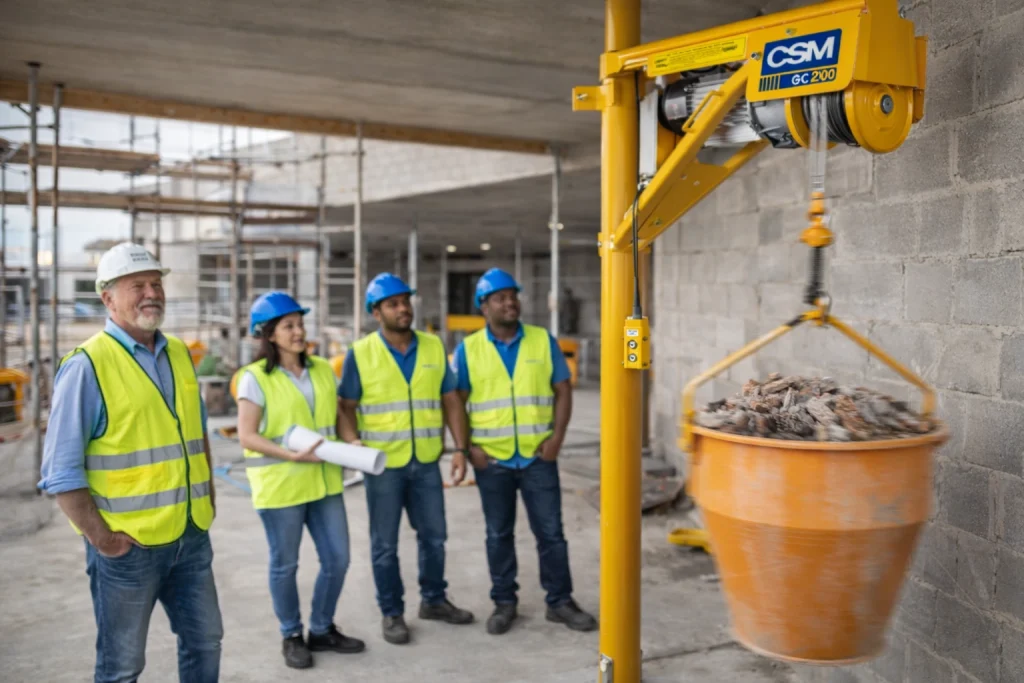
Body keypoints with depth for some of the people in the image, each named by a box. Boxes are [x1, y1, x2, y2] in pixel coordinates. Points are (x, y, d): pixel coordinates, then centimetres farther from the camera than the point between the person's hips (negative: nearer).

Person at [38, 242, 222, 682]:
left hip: (191, 535, 6)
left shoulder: (180, 355, 7)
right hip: (128, 544, -6)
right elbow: (61, 471, -14)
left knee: (205, 641, 18)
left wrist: (208, 495, 11)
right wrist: (99, 536, -16)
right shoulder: (87, 365, -13)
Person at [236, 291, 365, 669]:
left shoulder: (323, 369, 7)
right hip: (279, 485, -5)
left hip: (324, 481, 5)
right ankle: (292, 636, 29)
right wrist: (292, 456, -22)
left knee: (337, 558, 9)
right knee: (285, 564, 9)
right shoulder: (255, 378, -9)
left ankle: (322, 630, 29)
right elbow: (247, 436, -12)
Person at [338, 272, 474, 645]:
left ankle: (434, 599, 35)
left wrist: (460, 448, -1)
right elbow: (346, 406, -4)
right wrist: (353, 442, -22)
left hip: (426, 462, 3)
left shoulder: (433, 347, 3)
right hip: (383, 464, -3)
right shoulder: (360, 354, -6)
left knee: (434, 535, 15)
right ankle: (391, 612, 25)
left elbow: (451, 400, 6)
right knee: (385, 544, 8)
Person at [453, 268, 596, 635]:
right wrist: (467, 446, -7)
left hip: (538, 457, 0)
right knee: (499, 534, 11)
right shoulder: (468, 349, 0)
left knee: (551, 531, 6)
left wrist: (557, 437, -7)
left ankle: (560, 601, 21)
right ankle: (504, 602, 25)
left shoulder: (544, 340, 1)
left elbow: (563, 391, 3)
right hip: (492, 459, 0)